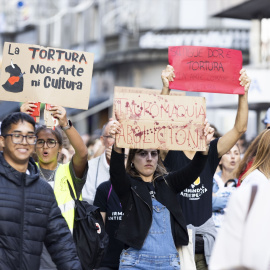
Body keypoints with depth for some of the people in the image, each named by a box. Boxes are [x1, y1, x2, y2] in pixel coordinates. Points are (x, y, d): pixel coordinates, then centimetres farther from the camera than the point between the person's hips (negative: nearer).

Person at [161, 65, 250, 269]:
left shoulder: (210, 153, 6)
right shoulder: (171, 153, -2)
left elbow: (240, 128, -2)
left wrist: (244, 94, -15)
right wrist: (166, 88, -30)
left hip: (205, 235, 3)